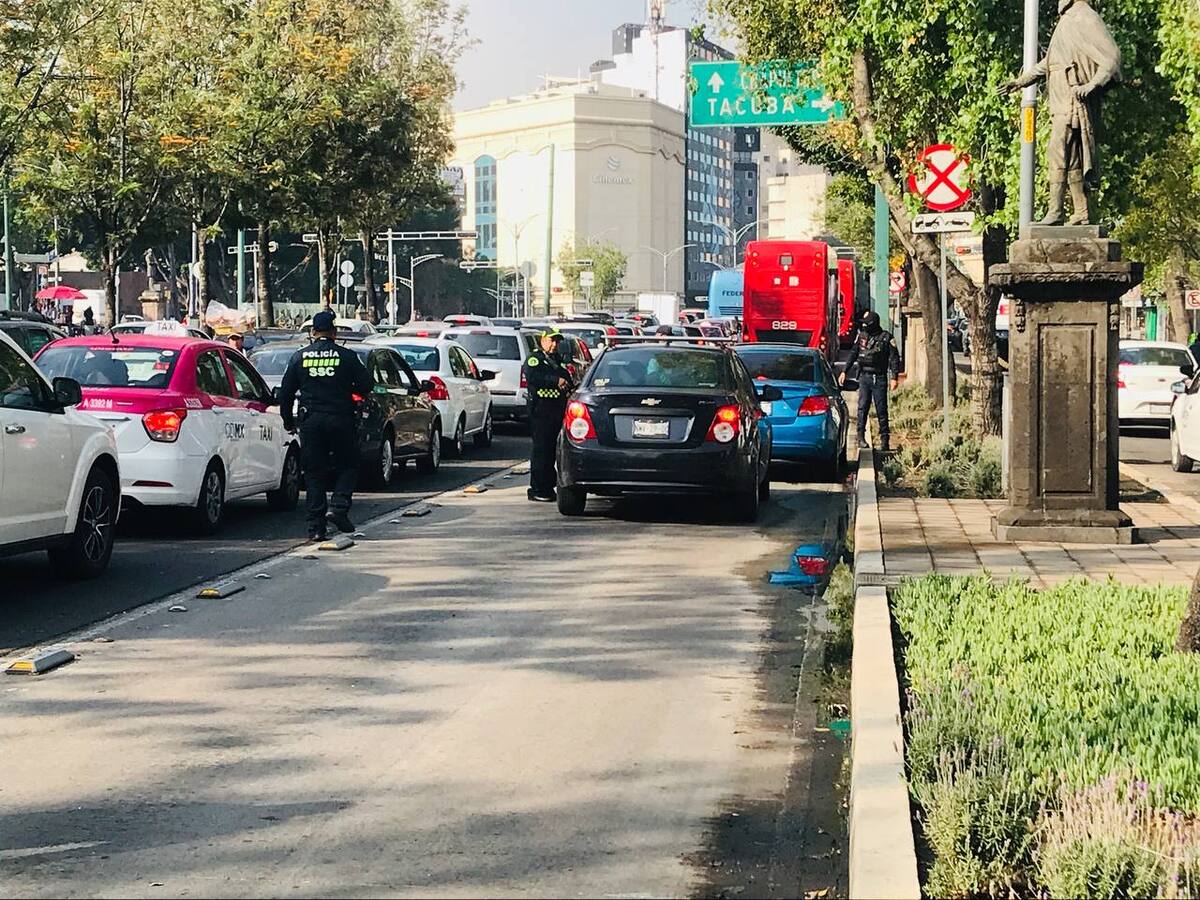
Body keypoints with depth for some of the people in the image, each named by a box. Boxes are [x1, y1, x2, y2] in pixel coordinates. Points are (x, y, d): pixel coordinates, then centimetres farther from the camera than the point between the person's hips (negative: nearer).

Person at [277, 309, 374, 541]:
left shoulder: (299, 357, 3)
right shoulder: (347, 356, -3)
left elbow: (285, 393, 6)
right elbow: (366, 386, -2)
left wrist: (288, 422, 16)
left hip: (310, 422, 2)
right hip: (340, 419, -2)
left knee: (314, 473, 6)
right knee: (347, 466, 14)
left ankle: (315, 526, 3)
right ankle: (339, 508, -6)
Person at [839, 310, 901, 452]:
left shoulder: (886, 338, -3)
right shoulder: (861, 335, 8)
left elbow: (894, 358, -3)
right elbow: (853, 354, 15)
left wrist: (894, 377, -11)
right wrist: (844, 371, 10)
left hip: (879, 378, -3)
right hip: (864, 376, 3)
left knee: (881, 409, -1)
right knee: (863, 407, -4)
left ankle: (884, 439, 4)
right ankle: (861, 436, 0)